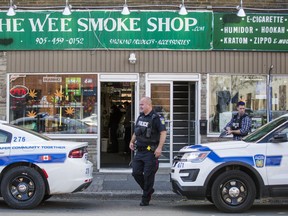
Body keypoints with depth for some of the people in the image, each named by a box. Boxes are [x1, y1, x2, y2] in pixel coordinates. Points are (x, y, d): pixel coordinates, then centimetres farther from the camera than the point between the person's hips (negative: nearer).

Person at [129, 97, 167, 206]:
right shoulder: (140, 117, 14)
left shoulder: (156, 118, -10)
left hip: (150, 152, -7)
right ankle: (149, 190, 26)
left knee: (148, 175, -3)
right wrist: (132, 142, 12)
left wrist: (159, 148, -24)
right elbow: (135, 131, 26)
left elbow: (163, 133, -16)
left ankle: (145, 199, 7)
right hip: (139, 151, 7)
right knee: (136, 172, 5)